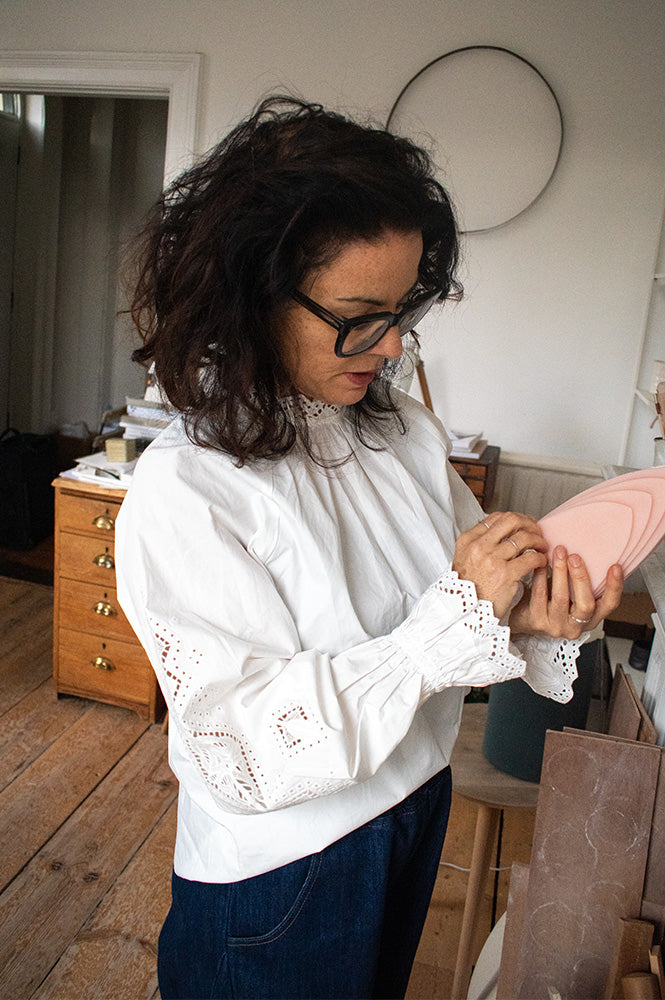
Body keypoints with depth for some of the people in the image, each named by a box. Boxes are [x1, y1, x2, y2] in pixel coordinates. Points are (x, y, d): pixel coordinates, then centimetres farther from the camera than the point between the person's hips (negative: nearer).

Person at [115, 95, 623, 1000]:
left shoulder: (407, 429, -7)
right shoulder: (182, 492, -26)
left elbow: (469, 581, 2)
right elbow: (250, 755, -30)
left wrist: (537, 620, -21)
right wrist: (457, 612, -32)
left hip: (417, 809, 6)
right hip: (281, 871, -6)